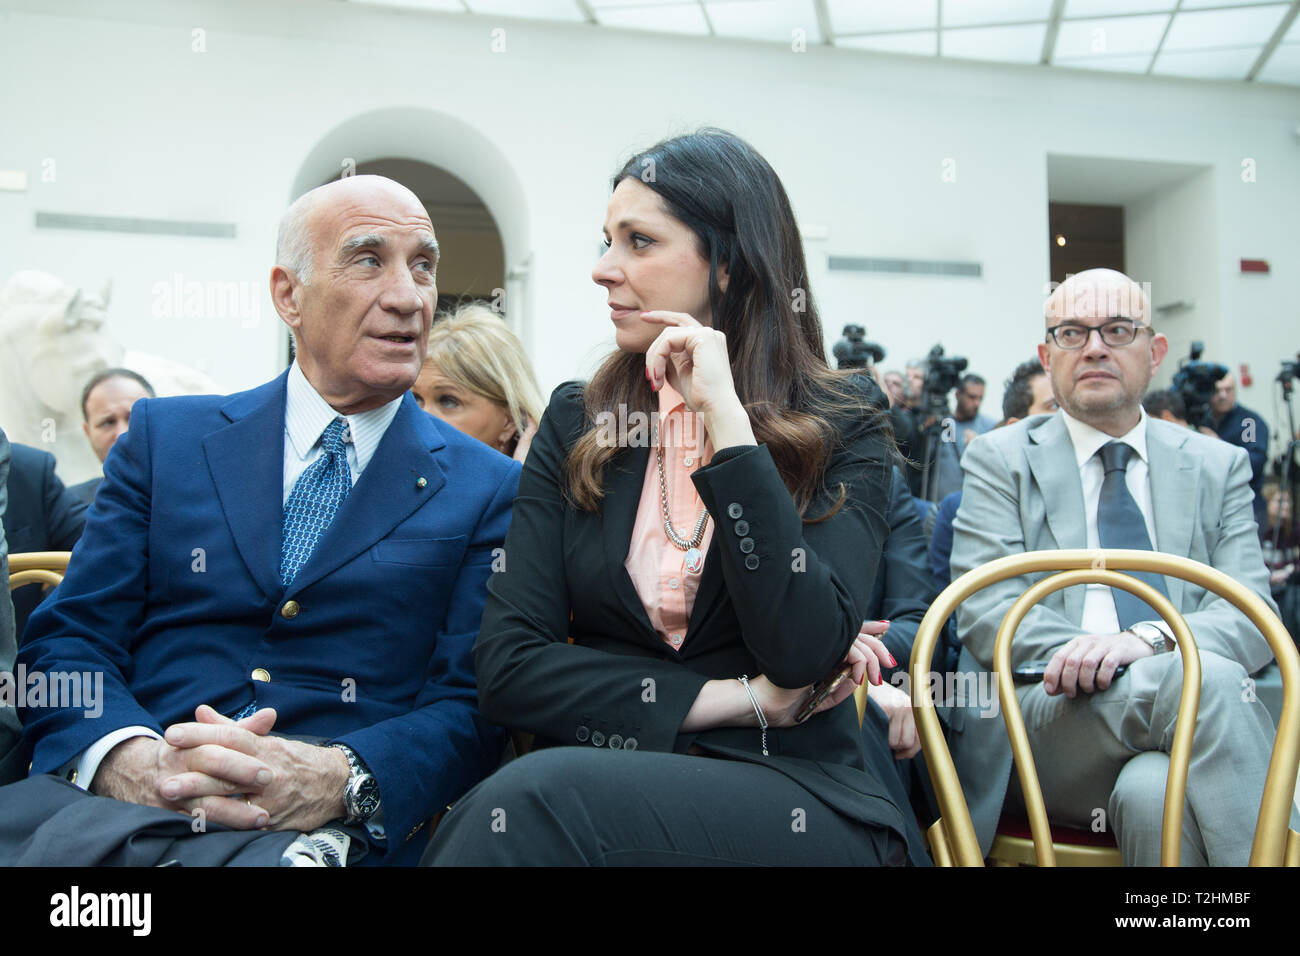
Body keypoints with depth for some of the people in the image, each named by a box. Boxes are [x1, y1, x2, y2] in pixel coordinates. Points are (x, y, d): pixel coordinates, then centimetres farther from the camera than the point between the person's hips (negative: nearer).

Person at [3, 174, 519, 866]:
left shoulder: (487, 490, 6)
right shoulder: (163, 438, 12)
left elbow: (472, 705, 0)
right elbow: (68, 639, 5)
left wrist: (340, 782, -20)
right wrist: (129, 757, -17)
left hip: (320, 835, -1)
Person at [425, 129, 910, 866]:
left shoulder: (843, 429, 0)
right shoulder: (576, 424, 6)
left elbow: (805, 653, -17)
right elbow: (506, 667, -2)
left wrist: (726, 415, -16)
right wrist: (744, 698, -9)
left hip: (793, 788, -2)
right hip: (606, 775, 3)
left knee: (534, 800, -31)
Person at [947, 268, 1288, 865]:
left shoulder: (1219, 467, 18)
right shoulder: (1001, 459, 11)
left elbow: (1252, 613, 4)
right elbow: (984, 611, -2)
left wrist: (1146, 639, -19)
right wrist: (1091, 658, -21)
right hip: (1045, 717, -1)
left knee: (1154, 792, -34)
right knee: (1207, 675, -30)